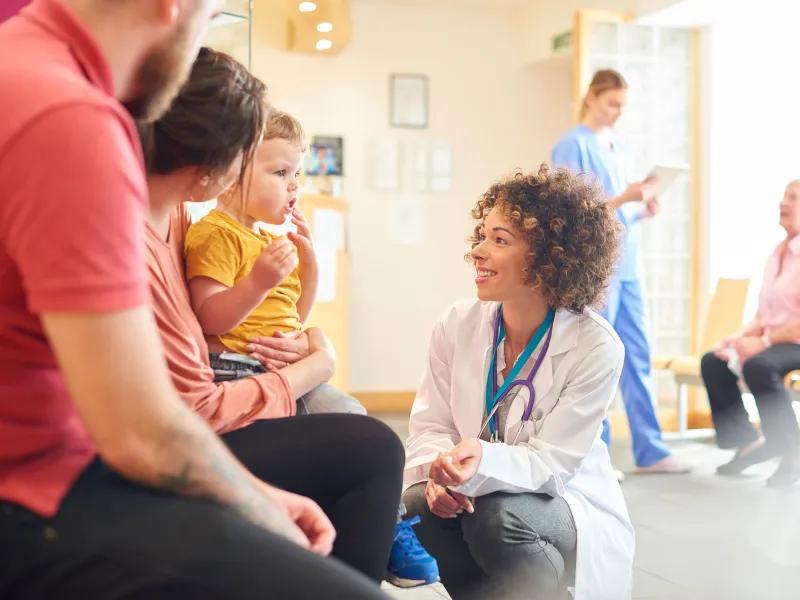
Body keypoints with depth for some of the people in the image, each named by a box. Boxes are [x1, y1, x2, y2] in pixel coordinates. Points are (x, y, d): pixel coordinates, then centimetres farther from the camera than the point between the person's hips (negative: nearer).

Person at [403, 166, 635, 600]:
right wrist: (440, 471, -27)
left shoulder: (595, 347, -19)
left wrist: (484, 464, -42)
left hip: (563, 503, -3)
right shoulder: (457, 324, -7)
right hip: (477, 493, 4)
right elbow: (429, 425, -3)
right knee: (419, 504, -28)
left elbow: (551, 465, -21)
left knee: (499, 517, -35)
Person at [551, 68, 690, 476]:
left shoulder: (618, 149, 18)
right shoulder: (572, 146, -6)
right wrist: (623, 198, -20)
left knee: (638, 358, 7)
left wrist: (643, 209, 1)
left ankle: (649, 451, 13)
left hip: (628, 266, 8)